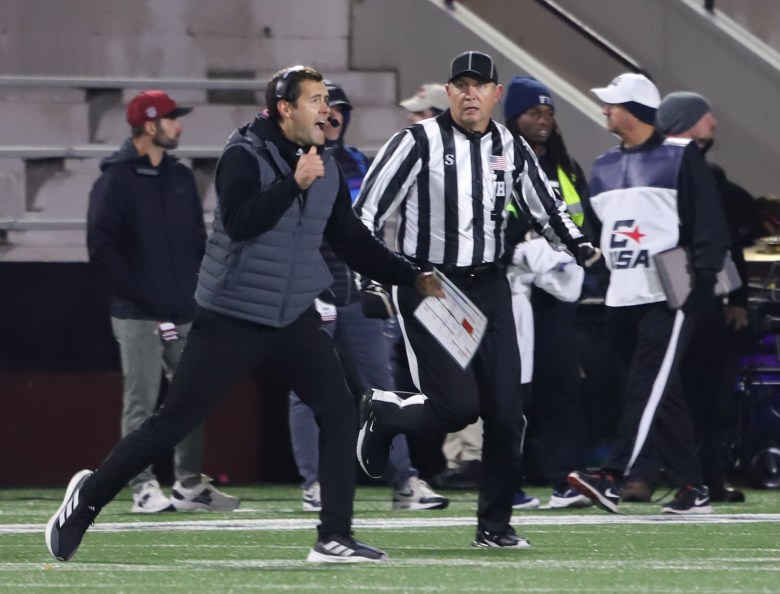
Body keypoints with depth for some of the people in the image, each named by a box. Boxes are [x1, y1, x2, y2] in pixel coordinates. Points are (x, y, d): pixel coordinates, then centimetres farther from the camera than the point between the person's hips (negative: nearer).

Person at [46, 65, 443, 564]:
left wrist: (412, 278, 12)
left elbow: (353, 241, 16)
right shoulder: (244, 156, -11)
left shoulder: (327, 171, 9)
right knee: (172, 423, -1)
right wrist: (294, 183, -31)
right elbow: (240, 222, -26)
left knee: (339, 413, -8)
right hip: (232, 317, -6)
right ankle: (89, 498, 16)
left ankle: (335, 537, -5)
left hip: (295, 318, 6)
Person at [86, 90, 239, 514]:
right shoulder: (116, 179, -5)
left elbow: (199, 240, 19)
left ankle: (190, 485, 13)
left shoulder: (180, 177, 15)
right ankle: (144, 489, -2)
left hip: (185, 314, 6)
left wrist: (201, 292, 6)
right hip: (138, 316, -6)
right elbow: (102, 247, -10)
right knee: (141, 403, -4)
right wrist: (140, 293, -16)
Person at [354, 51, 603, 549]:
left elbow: (546, 207, 19)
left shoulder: (511, 149, 7)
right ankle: (382, 414, 18)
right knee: (458, 405, -14)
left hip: (487, 286, 5)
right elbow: (368, 210, -8)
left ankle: (494, 525, 11)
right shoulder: (419, 142, -8)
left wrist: (579, 245, 3)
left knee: (506, 410, -2)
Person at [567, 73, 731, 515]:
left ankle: (613, 479, -26)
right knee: (663, 395, 7)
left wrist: (704, 277, -14)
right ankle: (693, 488, 11)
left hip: (668, 297, -7)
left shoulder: (680, 156, -2)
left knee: (647, 387, -15)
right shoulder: (604, 167, 17)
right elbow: (595, 228, 24)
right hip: (622, 297, 7)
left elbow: (709, 223, -6)